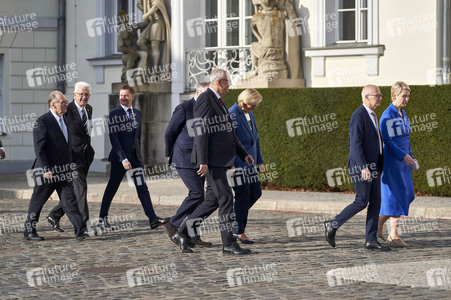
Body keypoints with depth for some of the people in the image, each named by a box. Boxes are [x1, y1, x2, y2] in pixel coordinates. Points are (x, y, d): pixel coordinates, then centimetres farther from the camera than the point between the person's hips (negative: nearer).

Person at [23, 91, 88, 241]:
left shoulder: (64, 120, 13)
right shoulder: (42, 122, -12)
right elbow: (39, 148, -17)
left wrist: (71, 166, 17)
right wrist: (45, 169, -23)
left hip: (63, 171, 7)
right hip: (47, 171, -7)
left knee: (70, 200, -2)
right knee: (37, 201, 6)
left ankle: (81, 230, -9)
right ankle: (29, 231, 19)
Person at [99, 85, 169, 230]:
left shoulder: (137, 113, 12)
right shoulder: (114, 114, -7)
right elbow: (113, 138, -13)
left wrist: (138, 155, 15)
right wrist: (123, 159, -20)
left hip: (135, 157, 5)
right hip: (119, 157, -5)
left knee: (142, 188, -1)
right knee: (111, 188, 4)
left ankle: (153, 220, -7)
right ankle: (102, 218, 16)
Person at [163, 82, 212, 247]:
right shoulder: (183, 109, -9)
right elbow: (169, 133, -4)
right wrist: (170, 155, 3)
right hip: (185, 159, -8)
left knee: (197, 196, 5)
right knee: (197, 194, -14)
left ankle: (193, 236, 9)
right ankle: (173, 224, -3)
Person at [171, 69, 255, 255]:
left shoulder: (217, 101, 20)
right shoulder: (205, 99, -12)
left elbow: (228, 132, 25)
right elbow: (201, 131, -18)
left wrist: (244, 154, 20)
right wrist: (203, 161, -22)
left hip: (220, 159, 10)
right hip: (212, 160, -10)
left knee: (212, 200, 10)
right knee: (225, 199, -8)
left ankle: (182, 234, 15)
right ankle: (229, 244, -3)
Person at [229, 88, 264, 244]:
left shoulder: (250, 115, 11)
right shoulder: (232, 114, -16)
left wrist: (259, 161, 18)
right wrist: (230, 165, -21)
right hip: (237, 164, -9)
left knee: (256, 192, 8)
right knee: (243, 195, -6)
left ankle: (232, 218, 22)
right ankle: (239, 231, 4)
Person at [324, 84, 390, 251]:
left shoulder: (371, 116, 16)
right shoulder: (358, 116, -15)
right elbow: (355, 144, -21)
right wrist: (364, 167, -27)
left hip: (372, 167, 9)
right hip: (362, 166, -9)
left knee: (375, 202, 4)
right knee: (362, 202, -7)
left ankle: (371, 240, 5)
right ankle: (333, 225, 6)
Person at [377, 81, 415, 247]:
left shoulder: (403, 114, 14)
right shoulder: (387, 116, -13)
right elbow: (388, 140, -19)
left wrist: (410, 157, 17)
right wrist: (403, 156, -24)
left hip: (403, 160, 9)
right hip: (392, 160, -9)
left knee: (405, 195, 8)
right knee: (395, 196, -7)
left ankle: (378, 224, 21)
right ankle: (394, 236, -2)